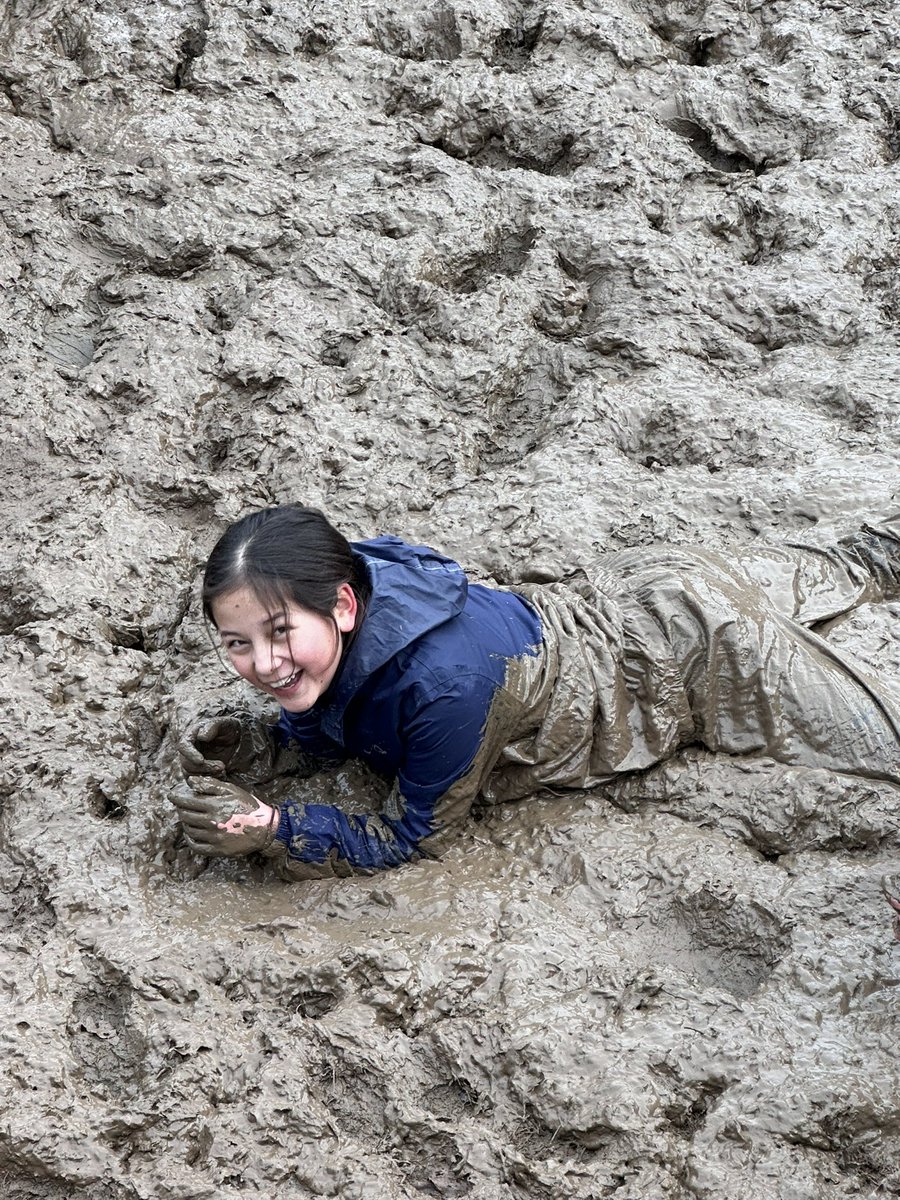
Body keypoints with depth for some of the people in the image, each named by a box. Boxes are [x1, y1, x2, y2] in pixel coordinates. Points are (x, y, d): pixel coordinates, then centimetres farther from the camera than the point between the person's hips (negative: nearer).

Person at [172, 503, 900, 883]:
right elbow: (322, 736, -4)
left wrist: (274, 829, -38)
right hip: (606, 602, 7)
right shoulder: (333, 597, -23)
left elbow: (416, 835, -30)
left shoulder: (445, 680, -44)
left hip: (687, 650, -6)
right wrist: (251, 748, -25)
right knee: (764, 586, 36)